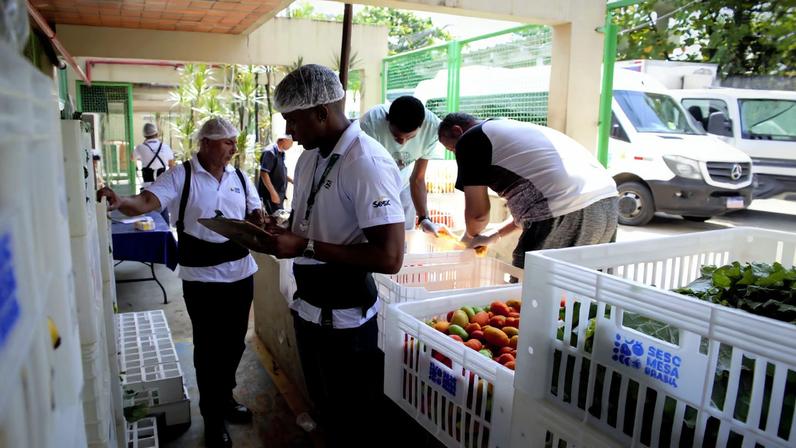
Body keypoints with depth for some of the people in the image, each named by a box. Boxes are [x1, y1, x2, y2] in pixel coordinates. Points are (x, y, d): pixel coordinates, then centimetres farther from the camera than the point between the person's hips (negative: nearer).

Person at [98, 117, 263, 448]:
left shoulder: (240, 178, 6)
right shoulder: (180, 177, -8)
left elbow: (255, 216, 11)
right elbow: (146, 202, -21)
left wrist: (259, 223, -12)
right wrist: (121, 202, -42)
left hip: (241, 273, 5)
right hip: (202, 278, -5)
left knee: (234, 343, 17)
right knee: (208, 347, 6)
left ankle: (225, 398, 41)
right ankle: (213, 417, 24)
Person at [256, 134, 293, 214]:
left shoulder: (281, 154, 14)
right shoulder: (270, 152, -13)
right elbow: (264, 174, -20)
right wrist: (273, 192, -24)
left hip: (280, 195, 10)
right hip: (271, 195, -10)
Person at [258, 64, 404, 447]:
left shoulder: (366, 163, -22)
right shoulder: (310, 156, 5)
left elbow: (390, 257, -28)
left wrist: (306, 247, -26)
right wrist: (279, 234, -3)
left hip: (344, 319, -8)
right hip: (308, 308, 8)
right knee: (324, 408, 26)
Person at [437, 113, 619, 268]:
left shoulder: (470, 139, 5)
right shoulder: (516, 128, 30)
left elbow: (478, 213, 5)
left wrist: (471, 236, 27)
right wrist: (497, 235, 37)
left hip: (566, 214, -9)